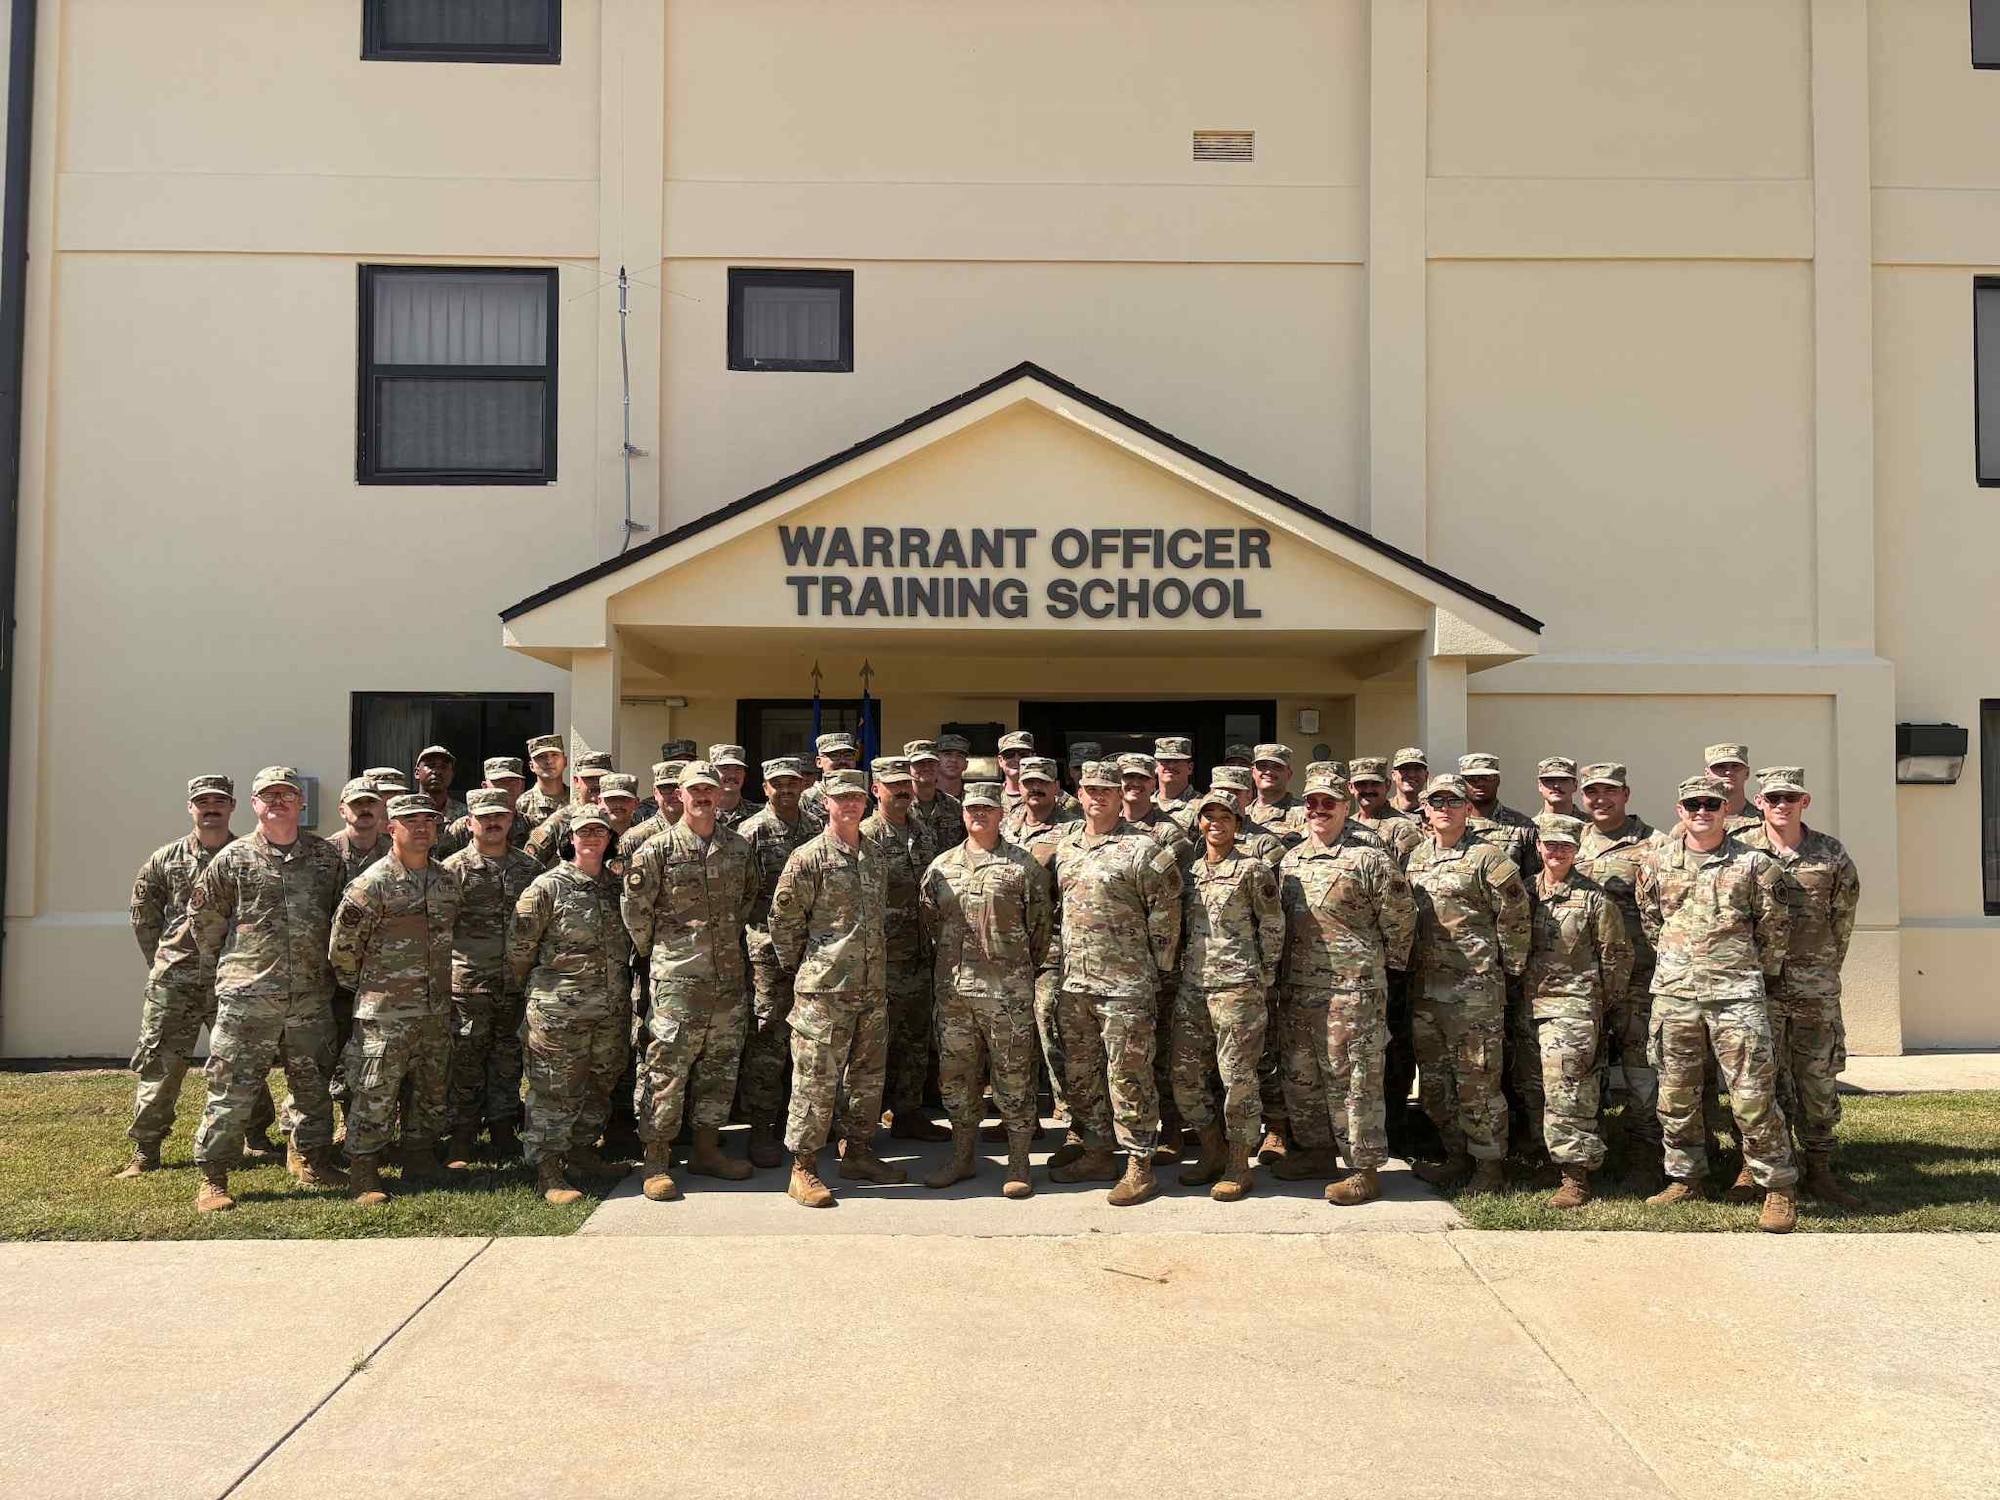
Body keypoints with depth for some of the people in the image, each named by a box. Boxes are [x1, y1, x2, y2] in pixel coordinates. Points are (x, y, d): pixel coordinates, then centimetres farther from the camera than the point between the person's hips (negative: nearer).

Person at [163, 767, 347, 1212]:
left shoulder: (326, 856, 7)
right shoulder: (232, 860, 0)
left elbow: (341, 917, 16)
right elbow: (203, 922, 7)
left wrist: (331, 967, 18)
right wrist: (228, 965, 12)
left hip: (312, 997, 3)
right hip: (247, 998, -3)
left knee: (313, 1084, 14)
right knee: (231, 1089, -2)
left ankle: (311, 1160, 31)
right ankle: (212, 1178, 8)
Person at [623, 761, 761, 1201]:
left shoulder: (739, 847, 8)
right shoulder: (658, 849, -6)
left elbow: (751, 895, 23)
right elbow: (634, 906, -2)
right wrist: (650, 949, 5)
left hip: (728, 975, 5)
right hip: (677, 977, -5)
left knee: (721, 1064, 11)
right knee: (668, 1067, -4)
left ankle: (706, 1149, 24)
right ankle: (657, 1161, 4)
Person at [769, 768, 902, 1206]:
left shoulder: (875, 855, 11)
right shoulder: (808, 858, -9)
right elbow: (783, 920, -5)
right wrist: (800, 967, 2)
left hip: (873, 986, 7)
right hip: (824, 989, -7)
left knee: (867, 1075, 14)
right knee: (816, 1079, -3)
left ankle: (858, 1153, 28)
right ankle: (803, 1168, 7)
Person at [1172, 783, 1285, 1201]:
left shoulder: (1252, 870, -4)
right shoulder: (1188, 869, 12)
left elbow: (1273, 927, -1)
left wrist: (1264, 980, -1)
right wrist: (1171, 973, 14)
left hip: (1237, 985, -6)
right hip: (1191, 984, 6)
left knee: (1237, 1075, -2)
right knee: (1183, 1073, 7)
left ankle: (1239, 1165, 11)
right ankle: (1212, 1152, 23)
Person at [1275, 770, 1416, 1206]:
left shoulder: (1369, 860, -8)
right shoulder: (1290, 860, 12)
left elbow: (1400, 918, -4)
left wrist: (1386, 964, 3)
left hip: (1351, 989, -7)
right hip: (1298, 987, 7)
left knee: (1353, 1079, -3)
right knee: (1301, 1076, 15)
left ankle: (1366, 1170, 5)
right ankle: (1318, 1151, 30)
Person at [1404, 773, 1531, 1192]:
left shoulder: (1486, 857, -7)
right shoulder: (1417, 857, 13)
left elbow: (1515, 916, -7)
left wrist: (1508, 967, -3)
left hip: (1474, 988, -7)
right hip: (1425, 987, 7)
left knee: (1477, 1080, -2)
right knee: (1434, 1079, 13)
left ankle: (1489, 1165, 10)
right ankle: (1456, 1155, 27)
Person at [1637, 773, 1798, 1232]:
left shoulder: (1753, 863, -2)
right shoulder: (1659, 860, 6)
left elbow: (1776, 927, 4)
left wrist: (1758, 973, 8)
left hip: (1736, 995, -3)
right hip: (1673, 993, 4)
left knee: (1752, 1095, -4)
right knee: (1676, 1093, 11)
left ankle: (1780, 1189, 8)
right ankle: (1685, 1178, 25)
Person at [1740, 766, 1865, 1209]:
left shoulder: (1832, 854, 4)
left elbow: (1844, 917, 12)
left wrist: (1825, 966, 14)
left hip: (1816, 986, 2)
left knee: (1820, 1080, 7)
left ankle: (1820, 1170, 18)